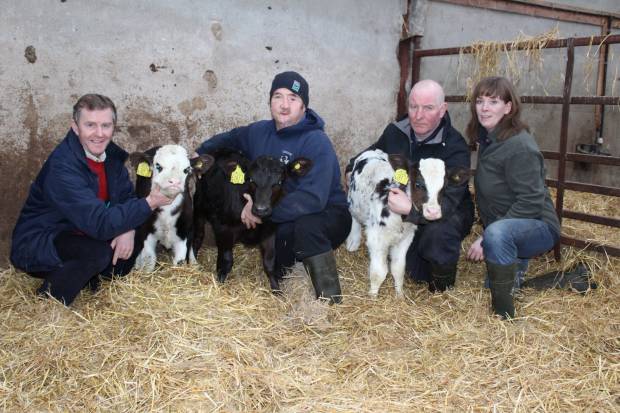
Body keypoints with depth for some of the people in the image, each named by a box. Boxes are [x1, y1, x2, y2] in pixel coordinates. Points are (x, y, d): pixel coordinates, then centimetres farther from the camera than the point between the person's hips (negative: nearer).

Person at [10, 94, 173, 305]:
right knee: (99, 252, -32)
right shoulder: (62, 168, -30)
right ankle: (49, 300, -9)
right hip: (37, 246, -7)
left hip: (80, 235, 8)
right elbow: (100, 224, -36)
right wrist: (149, 203, -29)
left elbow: (126, 195, 0)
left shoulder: (110, 152, -6)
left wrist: (128, 230, -20)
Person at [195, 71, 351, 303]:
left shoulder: (317, 143, -22)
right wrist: (199, 155, 13)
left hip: (327, 217, -7)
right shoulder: (260, 132, 0)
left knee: (305, 224, -38)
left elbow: (312, 199, -34)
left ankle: (329, 300, -23)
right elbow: (230, 139, 24)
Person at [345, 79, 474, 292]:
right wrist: (353, 169, 4)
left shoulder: (455, 147, -24)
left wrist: (411, 208, -53)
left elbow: (447, 202, -38)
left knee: (437, 233, -38)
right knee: (418, 274, -9)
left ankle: (443, 284, -8)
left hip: (448, 214, -5)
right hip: (404, 214, 5)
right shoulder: (396, 131, -7)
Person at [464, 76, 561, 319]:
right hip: (501, 226, 9)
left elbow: (531, 201, -28)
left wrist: (487, 238, -29)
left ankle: (504, 315, -29)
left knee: (497, 233, -41)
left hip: (537, 226, -9)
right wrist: (486, 236, 4)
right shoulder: (487, 139, 3)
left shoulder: (519, 146, -24)